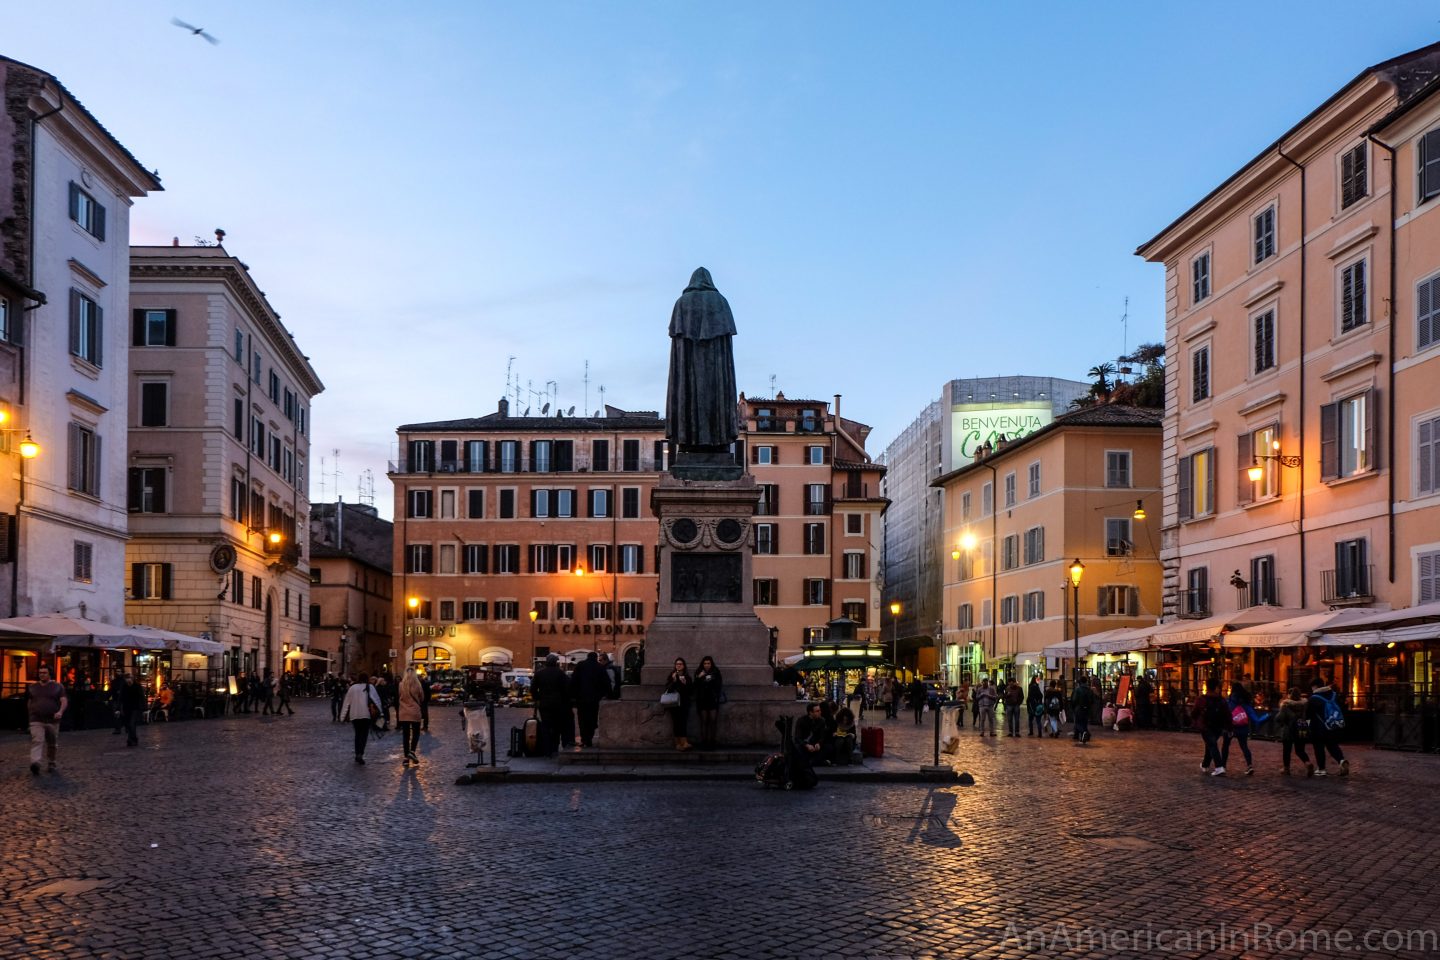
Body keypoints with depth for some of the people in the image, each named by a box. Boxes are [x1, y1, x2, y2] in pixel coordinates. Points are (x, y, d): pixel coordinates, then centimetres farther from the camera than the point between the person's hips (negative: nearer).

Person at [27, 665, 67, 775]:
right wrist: (30, 715, 19)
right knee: (36, 741, -19)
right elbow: (29, 702, 21)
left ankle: (51, 764, 26)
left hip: (53, 720, 0)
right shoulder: (32, 687, 11)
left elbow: (64, 701, -4)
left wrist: (60, 712, -22)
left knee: (52, 744, 10)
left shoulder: (58, 687, 4)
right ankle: (35, 764, -34)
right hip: (36, 721, 0)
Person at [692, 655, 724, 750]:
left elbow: (719, 685, 4)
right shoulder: (699, 673, 6)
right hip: (702, 700, 0)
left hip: (713, 700, 0)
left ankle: (712, 742, -3)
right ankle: (703, 742, -1)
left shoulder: (716, 672, 5)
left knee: (713, 720, -5)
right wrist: (699, 678, -13)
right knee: (704, 721, -2)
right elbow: (695, 686, 0)